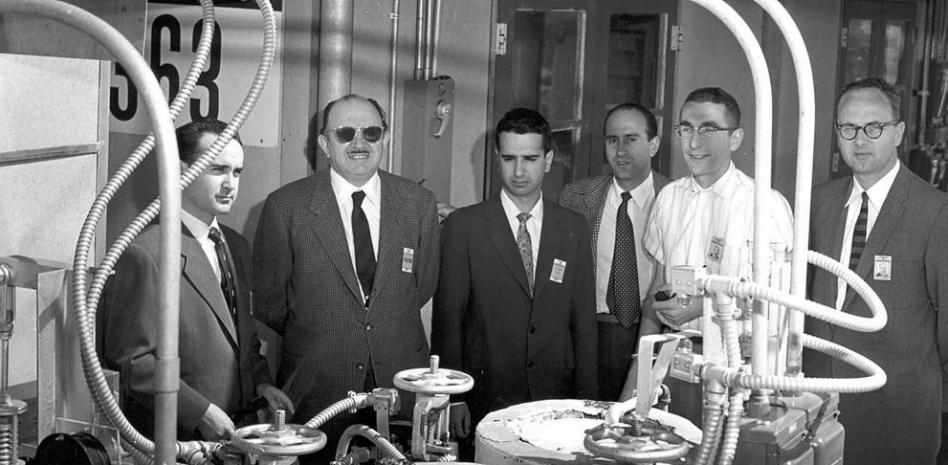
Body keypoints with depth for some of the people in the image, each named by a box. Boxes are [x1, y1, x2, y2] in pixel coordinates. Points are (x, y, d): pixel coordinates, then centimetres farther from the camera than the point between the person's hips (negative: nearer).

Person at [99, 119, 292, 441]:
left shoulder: (236, 246, 10)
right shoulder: (143, 254, -16)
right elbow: (130, 359, -16)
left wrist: (260, 381, 3)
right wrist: (200, 411, -18)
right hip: (177, 438, -7)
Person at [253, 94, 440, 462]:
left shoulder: (419, 203, 2)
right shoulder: (285, 206, -5)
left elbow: (423, 286, 11)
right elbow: (269, 301, 2)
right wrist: (315, 336, 9)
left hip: (402, 380, 2)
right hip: (317, 387, -2)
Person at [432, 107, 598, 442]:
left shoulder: (573, 228, 6)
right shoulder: (463, 227, -3)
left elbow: (584, 320, 6)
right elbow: (447, 320, -3)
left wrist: (586, 400, 1)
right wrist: (452, 399, -8)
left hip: (556, 399, 2)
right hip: (485, 400, -2)